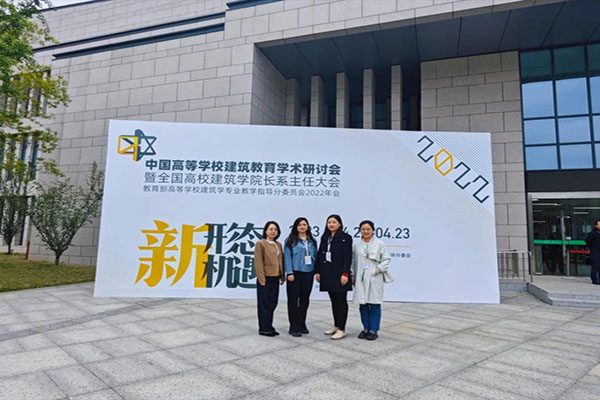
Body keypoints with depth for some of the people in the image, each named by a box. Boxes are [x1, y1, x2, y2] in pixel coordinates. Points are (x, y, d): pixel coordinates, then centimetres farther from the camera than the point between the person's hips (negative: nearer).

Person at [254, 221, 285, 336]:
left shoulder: (279, 245, 14)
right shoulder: (261, 243, -5)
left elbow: (281, 261, 15)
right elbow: (258, 262, -11)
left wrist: (282, 277, 9)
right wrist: (261, 278, -16)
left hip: (275, 278, 6)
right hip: (265, 278, -6)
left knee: (273, 303, 11)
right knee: (264, 303, 1)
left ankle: (269, 326, 22)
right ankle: (264, 329, 10)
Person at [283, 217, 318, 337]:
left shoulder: (312, 241, 12)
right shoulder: (291, 240, -1)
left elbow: (315, 256, 10)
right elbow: (287, 257, -6)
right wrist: (289, 272, -13)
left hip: (308, 273, 4)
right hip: (295, 273, -4)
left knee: (305, 299, 11)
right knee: (293, 300, 1)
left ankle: (302, 324, 25)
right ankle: (294, 327, 10)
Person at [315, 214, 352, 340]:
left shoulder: (345, 238, -5)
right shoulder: (324, 238, 13)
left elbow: (348, 257, -11)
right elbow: (319, 255, 13)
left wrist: (345, 274, -17)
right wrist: (317, 271, 9)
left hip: (339, 274, -6)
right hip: (327, 273, 6)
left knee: (340, 301, 0)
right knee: (333, 300, 14)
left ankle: (342, 329, 6)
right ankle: (336, 325, 24)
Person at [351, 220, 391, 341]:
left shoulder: (380, 244, 0)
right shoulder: (356, 245, 8)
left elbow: (386, 259, 1)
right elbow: (353, 261, 12)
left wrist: (379, 269, -9)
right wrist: (353, 276, 10)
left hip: (374, 279, -3)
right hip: (361, 279, 3)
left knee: (374, 305, 1)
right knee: (363, 305, 8)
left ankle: (373, 330, 11)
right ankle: (366, 329, 21)